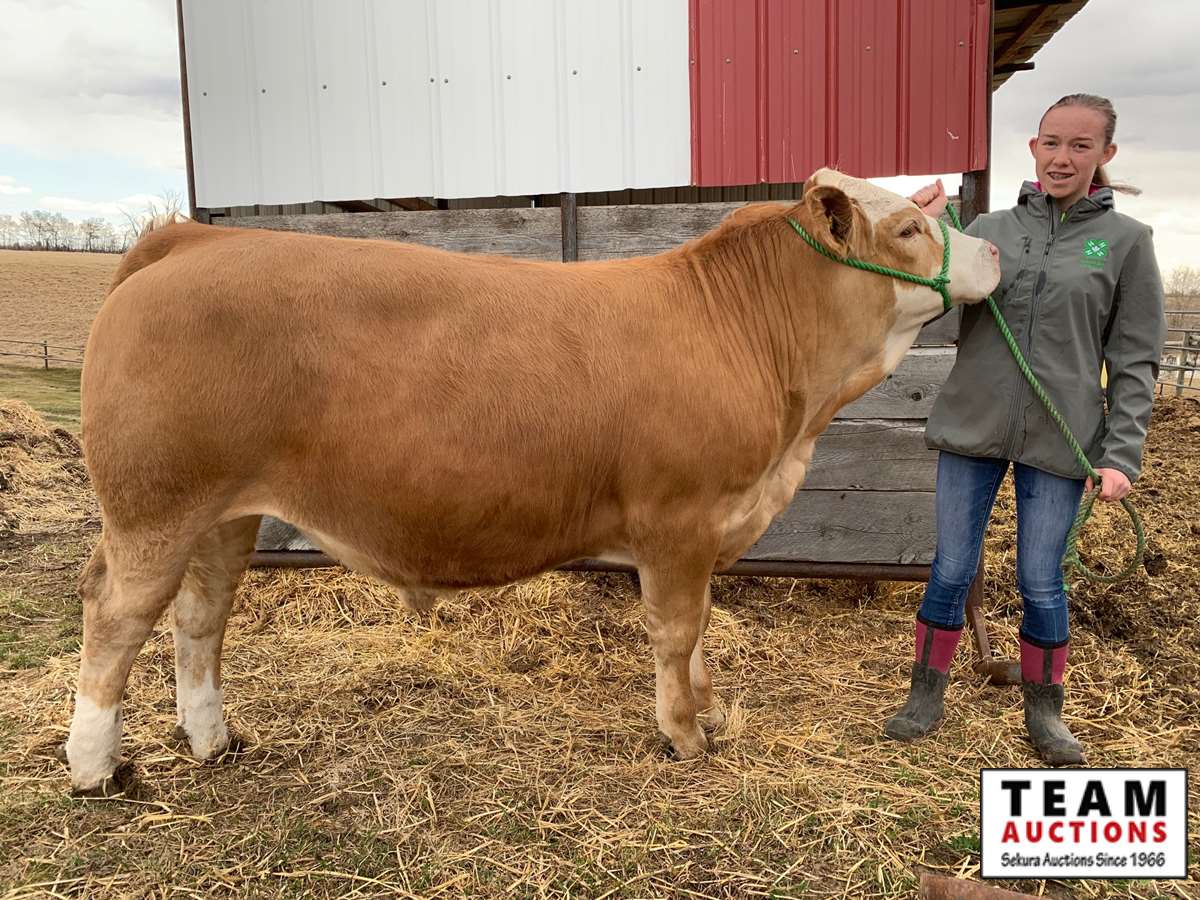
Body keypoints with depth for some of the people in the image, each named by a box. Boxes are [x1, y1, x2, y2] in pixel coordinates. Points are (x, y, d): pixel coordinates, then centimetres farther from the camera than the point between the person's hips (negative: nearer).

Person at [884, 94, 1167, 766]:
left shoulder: (1126, 241, 1)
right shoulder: (990, 229, 5)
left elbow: (1136, 361, 0)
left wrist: (1122, 454, -7)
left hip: (1060, 440, -1)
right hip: (971, 430, 2)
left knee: (1041, 581, 7)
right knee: (952, 571, 9)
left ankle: (1045, 708, 28)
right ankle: (928, 694, 27)